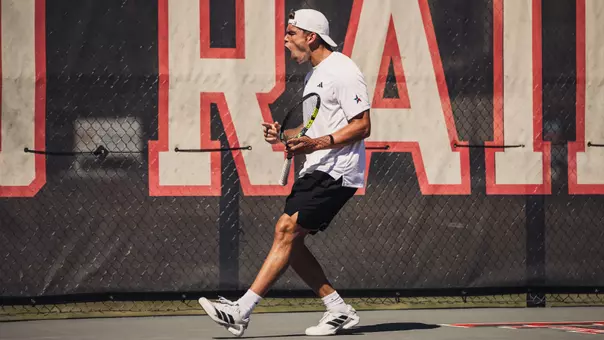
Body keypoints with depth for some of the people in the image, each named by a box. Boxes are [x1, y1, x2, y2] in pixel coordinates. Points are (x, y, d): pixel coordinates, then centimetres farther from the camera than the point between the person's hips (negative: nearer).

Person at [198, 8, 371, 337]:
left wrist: (317, 144, -25)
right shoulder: (314, 75, 20)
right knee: (289, 239, 2)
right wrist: (285, 134, 9)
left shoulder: (342, 71, -10)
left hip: (336, 172, -10)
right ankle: (339, 310, 9)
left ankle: (241, 312, -21)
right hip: (315, 171, 10)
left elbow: (361, 125, -16)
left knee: (287, 229, -17)